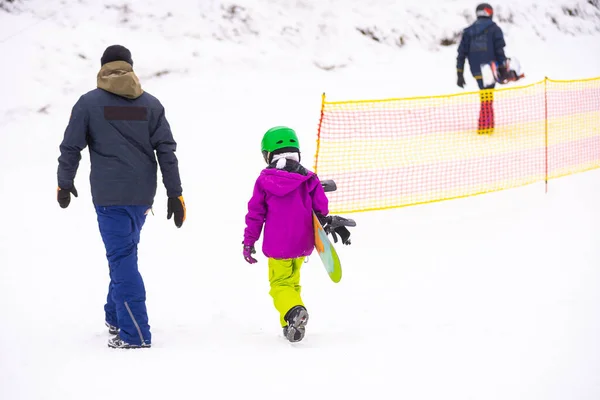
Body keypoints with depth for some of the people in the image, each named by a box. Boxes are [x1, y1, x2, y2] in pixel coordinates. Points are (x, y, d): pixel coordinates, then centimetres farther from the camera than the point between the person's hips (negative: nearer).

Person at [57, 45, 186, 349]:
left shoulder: (89, 103, -2)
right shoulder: (150, 104, 7)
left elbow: (71, 148, -1)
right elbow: (167, 151, 3)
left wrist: (65, 184, 14)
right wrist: (175, 194, 5)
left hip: (109, 195, -4)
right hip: (142, 195, 4)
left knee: (122, 259, -5)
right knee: (124, 254, 21)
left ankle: (135, 334, -11)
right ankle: (115, 318, 33)